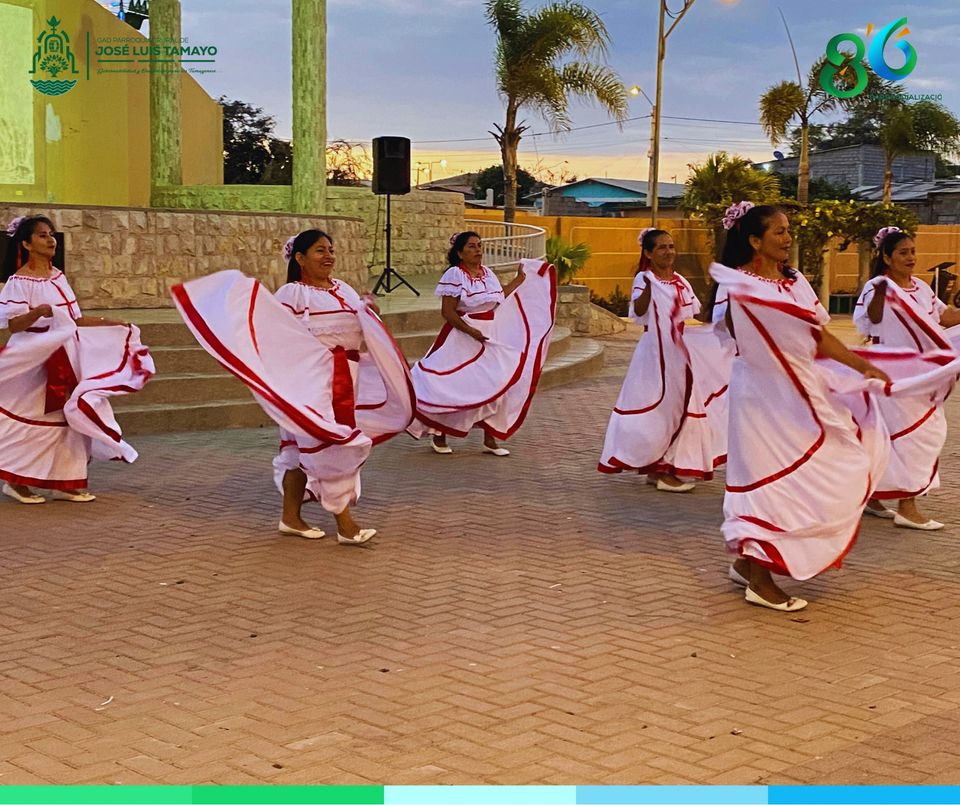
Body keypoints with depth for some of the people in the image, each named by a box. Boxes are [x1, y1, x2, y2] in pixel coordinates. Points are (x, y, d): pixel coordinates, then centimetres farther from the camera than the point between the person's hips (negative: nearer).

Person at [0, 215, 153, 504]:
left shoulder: (58, 277, 12)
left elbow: (74, 320, 15)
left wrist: (114, 325, 11)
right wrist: (37, 312, -34)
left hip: (65, 359, 7)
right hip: (34, 361, -7)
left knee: (67, 416, 5)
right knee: (29, 420, -2)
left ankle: (64, 482, 10)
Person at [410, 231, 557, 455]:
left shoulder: (488, 274, 9)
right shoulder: (455, 275, -13)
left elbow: (499, 298, 18)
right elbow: (447, 312, -16)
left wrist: (519, 279, 19)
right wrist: (471, 331, -22)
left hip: (490, 339, 7)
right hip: (462, 339, -7)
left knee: (495, 388, 5)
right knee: (452, 389, 1)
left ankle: (490, 439, 15)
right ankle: (438, 436, 17)